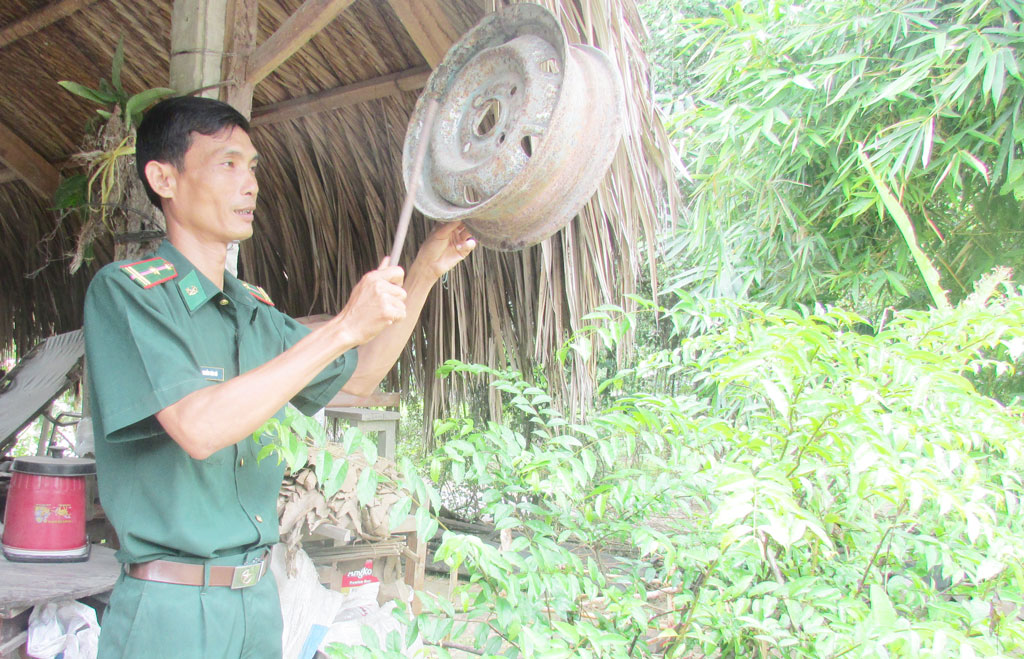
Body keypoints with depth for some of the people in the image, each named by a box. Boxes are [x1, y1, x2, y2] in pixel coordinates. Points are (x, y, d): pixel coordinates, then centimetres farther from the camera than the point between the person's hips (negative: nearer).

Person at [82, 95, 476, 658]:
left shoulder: (255, 310, 8)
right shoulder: (126, 289, -13)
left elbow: (358, 378, 18)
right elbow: (199, 427, -26)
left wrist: (425, 271, 9)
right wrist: (344, 326, -24)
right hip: (171, 608, -6)